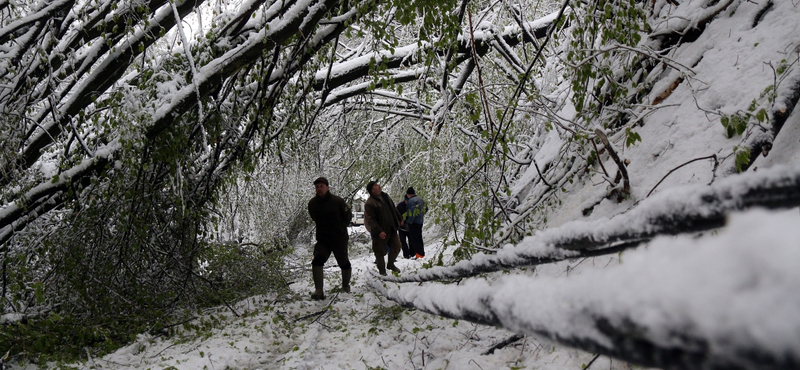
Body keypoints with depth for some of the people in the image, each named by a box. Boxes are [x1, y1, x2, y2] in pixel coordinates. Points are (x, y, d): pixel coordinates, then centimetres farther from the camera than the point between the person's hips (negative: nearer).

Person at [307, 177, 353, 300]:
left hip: (339, 238, -2)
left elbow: (348, 216, 1)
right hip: (322, 239, 3)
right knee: (317, 261, -16)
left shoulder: (338, 201, -14)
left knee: (344, 263, 8)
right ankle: (318, 291, -14)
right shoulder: (312, 203, -3)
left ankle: (346, 285, 33)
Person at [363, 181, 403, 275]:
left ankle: (390, 264, 36)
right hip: (380, 232, -7)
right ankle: (382, 270, 20)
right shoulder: (369, 203, -18)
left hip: (391, 229, 7)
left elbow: (394, 208, 21)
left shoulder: (385, 196, 7)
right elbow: (371, 219, -20)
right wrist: (378, 231, -25)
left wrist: (399, 219, 23)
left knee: (396, 247, 13)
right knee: (380, 252, 3)